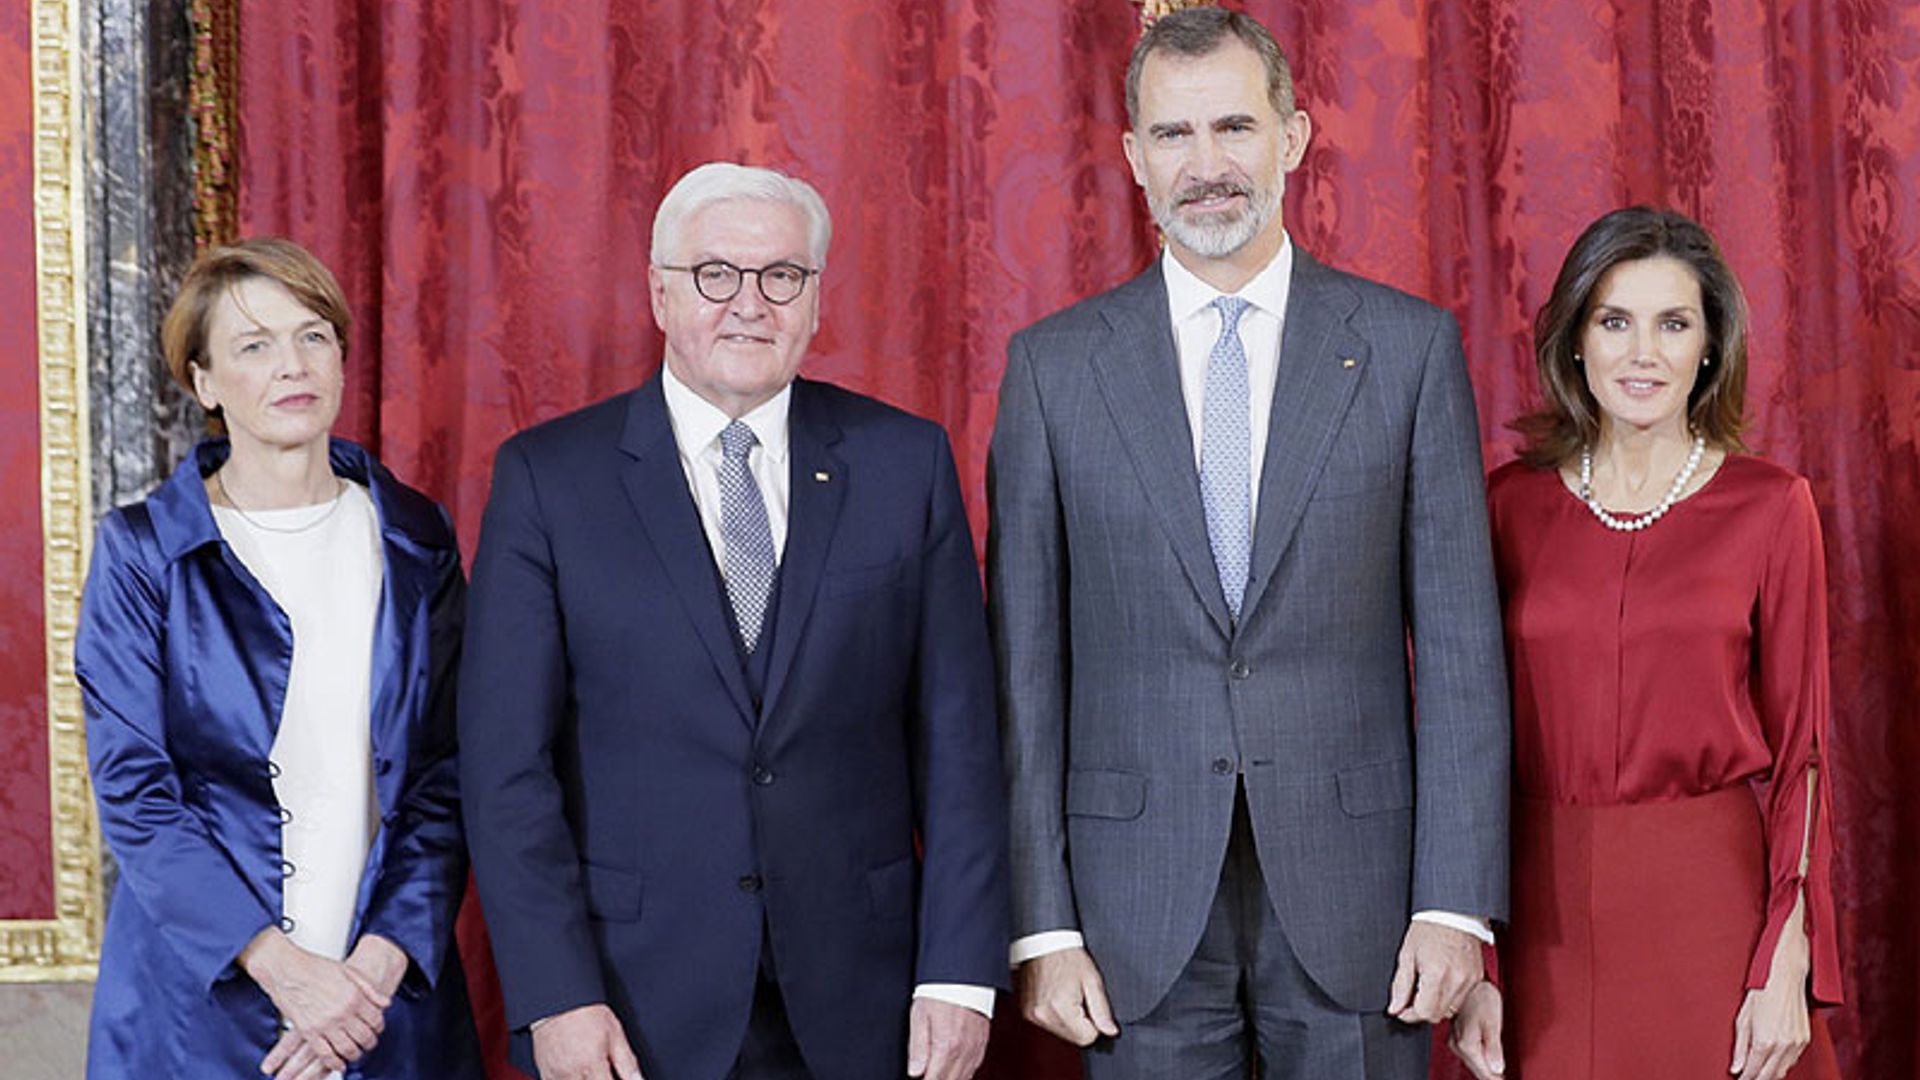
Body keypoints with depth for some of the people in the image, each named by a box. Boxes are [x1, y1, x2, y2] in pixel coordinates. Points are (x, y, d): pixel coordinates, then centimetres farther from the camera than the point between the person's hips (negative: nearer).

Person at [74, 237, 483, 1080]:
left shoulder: (415, 543, 4)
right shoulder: (140, 552, -2)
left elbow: (445, 774, 2)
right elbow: (132, 790, -8)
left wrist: (386, 956, -12)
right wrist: (279, 964, -16)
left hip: (392, 990, 2)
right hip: (197, 1001, -2)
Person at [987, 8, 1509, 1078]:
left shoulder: (1411, 346, 3)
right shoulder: (1053, 365, 4)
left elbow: (1459, 641, 1)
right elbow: (1026, 660, 2)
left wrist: (1456, 904, -5)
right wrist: (1042, 924, -3)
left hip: (1353, 897, 0)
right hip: (1141, 912, 0)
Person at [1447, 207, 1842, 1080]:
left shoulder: (1770, 507, -1)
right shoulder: (1510, 505, 3)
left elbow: (1798, 744, -1)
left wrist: (1787, 967, -8)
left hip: (1710, 902, -1)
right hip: (1547, 912, 1)